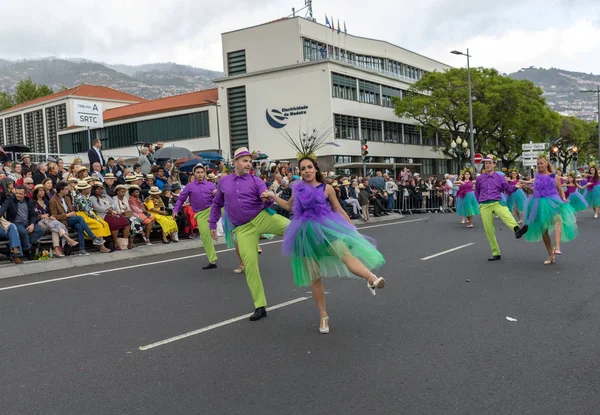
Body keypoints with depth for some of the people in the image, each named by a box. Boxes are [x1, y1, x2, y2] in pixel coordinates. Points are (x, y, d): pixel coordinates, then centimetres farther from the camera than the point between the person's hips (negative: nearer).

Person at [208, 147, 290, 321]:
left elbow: (267, 201, -13)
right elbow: (217, 204, 23)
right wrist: (212, 224, 20)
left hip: (262, 218, -1)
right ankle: (260, 307, 5)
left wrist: (268, 199, -37)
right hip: (243, 229, 1)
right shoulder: (224, 182, 10)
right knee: (250, 265, -3)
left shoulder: (256, 181, 1)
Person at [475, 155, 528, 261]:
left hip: (497, 203, -2)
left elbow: (508, 189, 4)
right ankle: (495, 253, 10)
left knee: (507, 215, -36)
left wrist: (515, 187, -15)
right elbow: (477, 192, 24)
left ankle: (517, 230, -67)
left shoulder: (500, 177, 9)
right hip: (484, 206, 2)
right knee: (489, 230, 0)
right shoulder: (480, 178, 11)